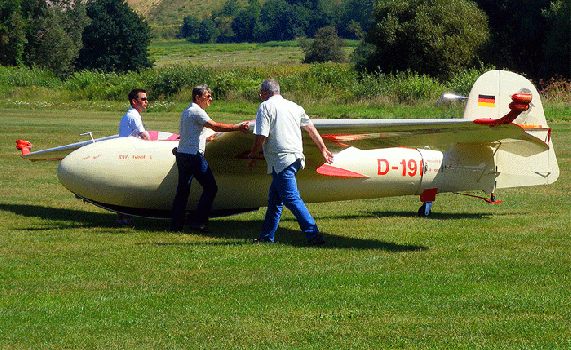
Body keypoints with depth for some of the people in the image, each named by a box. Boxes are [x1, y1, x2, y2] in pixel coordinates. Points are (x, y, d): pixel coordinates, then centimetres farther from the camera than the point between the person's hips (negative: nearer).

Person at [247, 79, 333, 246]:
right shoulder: (293, 106, 16)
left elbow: (261, 137, -12)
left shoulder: (266, 107, -5)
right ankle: (266, 236, 24)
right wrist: (323, 149, 29)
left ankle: (313, 233, -20)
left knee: (291, 198, -11)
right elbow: (311, 128, 21)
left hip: (281, 161, -8)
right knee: (274, 198, 17)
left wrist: (252, 157, 0)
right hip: (296, 158, 9)